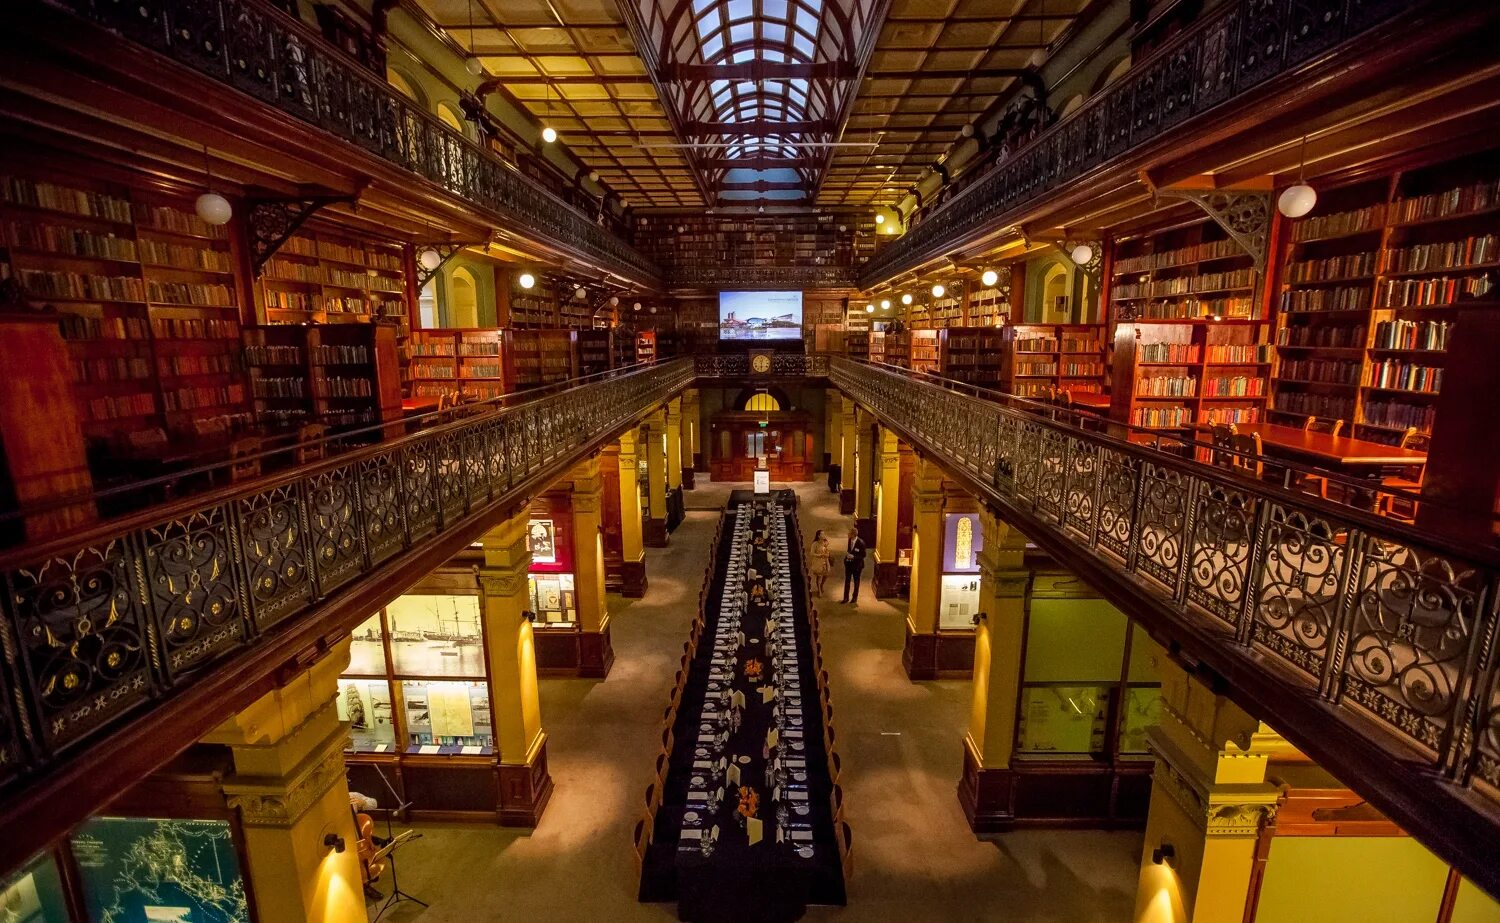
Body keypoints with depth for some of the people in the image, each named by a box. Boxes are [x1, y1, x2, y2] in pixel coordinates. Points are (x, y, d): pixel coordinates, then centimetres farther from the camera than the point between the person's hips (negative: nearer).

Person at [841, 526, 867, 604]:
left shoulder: (861, 542, -23)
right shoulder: (850, 540, -4)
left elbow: (863, 555, -17)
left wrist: (853, 557, -26)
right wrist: (847, 554, -7)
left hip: (856, 565, -5)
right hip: (848, 563, 5)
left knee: (856, 582, 14)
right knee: (847, 581, 10)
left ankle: (855, 597, 29)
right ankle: (846, 598, 21)